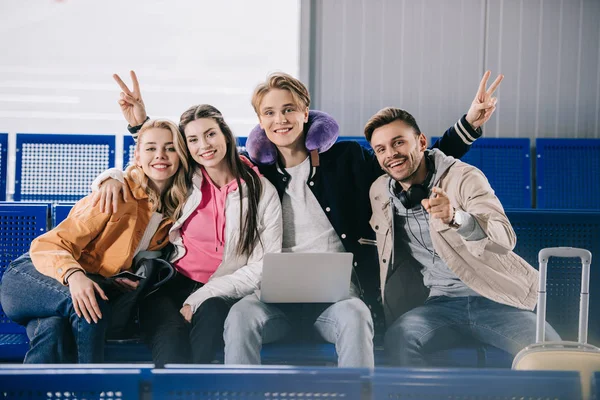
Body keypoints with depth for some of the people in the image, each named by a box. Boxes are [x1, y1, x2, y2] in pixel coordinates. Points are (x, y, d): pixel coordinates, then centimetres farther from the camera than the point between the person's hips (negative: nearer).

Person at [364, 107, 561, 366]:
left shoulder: (464, 177, -4)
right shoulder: (379, 192, 10)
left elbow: (505, 238, -19)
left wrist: (456, 217, -37)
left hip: (495, 299, -3)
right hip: (440, 304, 3)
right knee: (399, 340, -31)